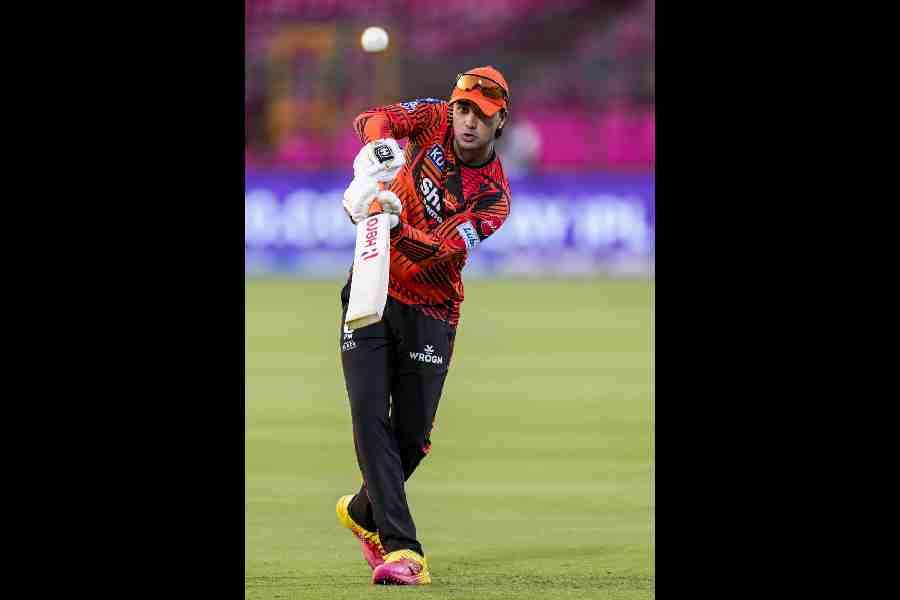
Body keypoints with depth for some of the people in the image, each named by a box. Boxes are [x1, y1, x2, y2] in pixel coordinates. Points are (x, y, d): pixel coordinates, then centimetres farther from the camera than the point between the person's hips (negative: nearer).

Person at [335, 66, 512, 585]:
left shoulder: (494, 196, -12)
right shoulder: (435, 121, -3)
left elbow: (439, 251, -25)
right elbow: (373, 119, -14)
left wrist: (396, 225, -44)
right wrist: (379, 145, -37)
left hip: (428, 312, -1)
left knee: (413, 434, 1)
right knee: (370, 416, -13)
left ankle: (364, 512, 31)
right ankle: (401, 548, -17)